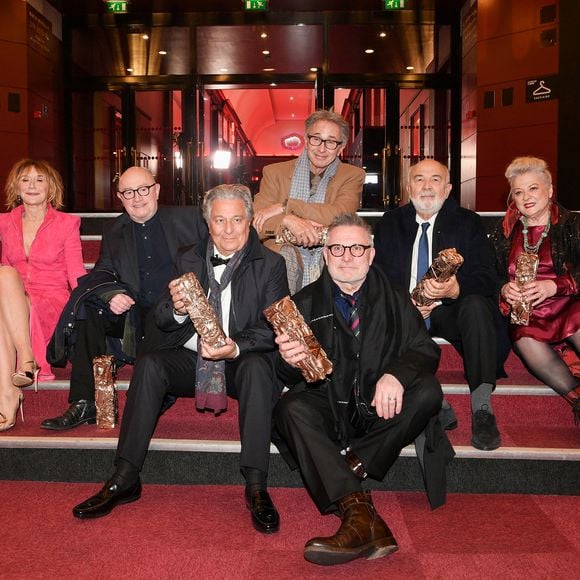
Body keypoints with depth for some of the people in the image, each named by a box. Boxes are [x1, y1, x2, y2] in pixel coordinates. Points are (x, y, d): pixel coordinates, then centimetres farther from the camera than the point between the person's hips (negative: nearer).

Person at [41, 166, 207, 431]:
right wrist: (112, 295, -15)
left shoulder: (188, 217, 7)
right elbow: (101, 273, 8)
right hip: (135, 310, 4)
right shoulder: (114, 231, 16)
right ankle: (84, 403, -19)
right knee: (88, 310, -19)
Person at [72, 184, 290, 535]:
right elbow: (163, 321, 7)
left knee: (257, 367, -34)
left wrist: (237, 348, -26)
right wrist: (177, 310, -18)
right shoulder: (189, 259, 10)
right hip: (191, 359, 3)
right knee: (149, 364, -24)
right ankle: (125, 479, -19)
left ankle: (256, 487, -31)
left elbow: (274, 328, -7)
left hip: (242, 361, -2)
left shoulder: (271, 264, 1)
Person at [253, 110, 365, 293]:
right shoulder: (275, 172, 10)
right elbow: (255, 223, -1)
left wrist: (285, 207, -15)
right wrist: (289, 221, -23)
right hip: (286, 251, 0)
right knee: (285, 254, -32)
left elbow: (341, 215, -12)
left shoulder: (353, 176, 8)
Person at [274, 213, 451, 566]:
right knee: (291, 408, -31)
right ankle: (359, 512, -40)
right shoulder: (305, 303, 8)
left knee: (428, 392, -26)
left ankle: (354, 465, -21)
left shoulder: (395, 300, 10)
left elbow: (426, 351, 0)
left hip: (380, 408, 1)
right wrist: (290, 361, -23)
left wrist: (396, 374, -23)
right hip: (328, 408, 0)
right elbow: (288, 375, 3)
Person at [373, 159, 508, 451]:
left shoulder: (468, 222, 5)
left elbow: (487, 279, -5)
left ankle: (482, 408, -28)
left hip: (452, 309, -1)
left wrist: (455, 289, -28)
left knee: (476, 305, -33)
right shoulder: (389, 224, 10)